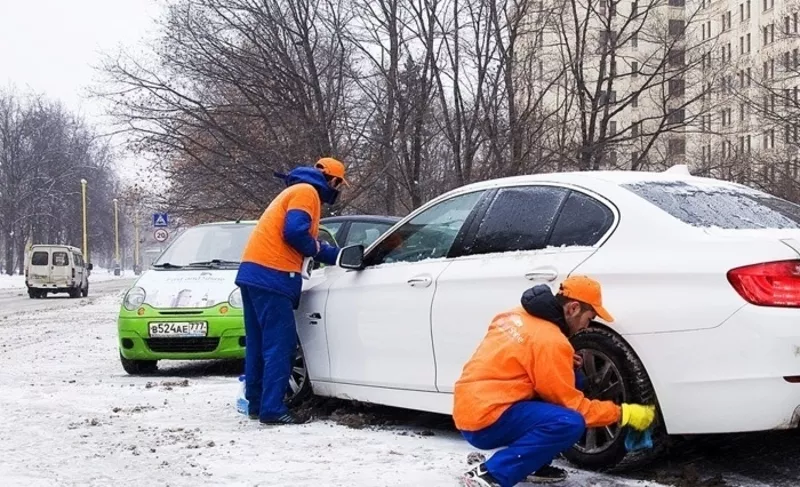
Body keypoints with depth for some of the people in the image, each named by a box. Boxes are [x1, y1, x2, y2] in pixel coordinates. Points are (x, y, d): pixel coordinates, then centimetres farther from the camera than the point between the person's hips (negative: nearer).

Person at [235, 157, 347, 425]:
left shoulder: (297, 191, 29)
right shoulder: (307, 192, -3)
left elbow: (304, 240, 31)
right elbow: (295, 232, -18)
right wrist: (316, 248, 1)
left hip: (254, 271, 10)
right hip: (271, 275, -10)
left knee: (260, 343, 13)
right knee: (279, 344, -9)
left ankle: (257, 403, 17)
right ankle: (273, 409, -11)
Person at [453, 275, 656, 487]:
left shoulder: (518, 315, 10)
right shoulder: (550, 341, -15)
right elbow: (571, 405, -10)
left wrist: (562, 361, 14)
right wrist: (623, 414, -1)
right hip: (486, 421, -9)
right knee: (570, 423, -24)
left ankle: (533, 466, 12)